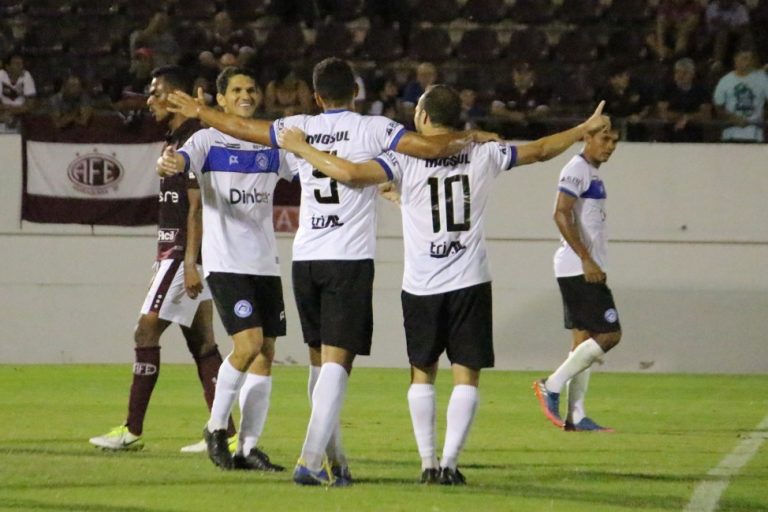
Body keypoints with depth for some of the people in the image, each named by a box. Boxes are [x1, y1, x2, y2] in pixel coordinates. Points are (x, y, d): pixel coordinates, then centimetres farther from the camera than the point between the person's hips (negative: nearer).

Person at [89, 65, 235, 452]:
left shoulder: (193, 141, -13)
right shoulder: (175, 142, 18)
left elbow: (196, 206, -19)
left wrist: (190, 261, -23)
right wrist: (163, 264, 23)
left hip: (185, 255, -10)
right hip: (173, 254, 10)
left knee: (146, 333, -9)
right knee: (201, 343, 7)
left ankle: (132, 431, -8)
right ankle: (225, 433, 6)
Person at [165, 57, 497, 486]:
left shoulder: (299, 128, 8)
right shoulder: (373, 129, -4)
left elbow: (242, 128, 21)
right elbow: (433, 147, -12)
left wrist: (198, 111, 39)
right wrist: (471, 138, 8)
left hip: (305, 258, 4)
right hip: (350, 259, -4)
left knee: (320, 362, 16)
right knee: (336, 363, -7)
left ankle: (335, 461, 22)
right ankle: (310, 461, -19)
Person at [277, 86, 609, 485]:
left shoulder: (407, 160, -7)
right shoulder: (483, 156, 2)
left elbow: (350, 173, -19)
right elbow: (541, 150, 16)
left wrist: (301, 148, -7)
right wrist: (585, 129, 32)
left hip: (422, 287, -1)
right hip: (470, 284, 1)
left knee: (422, 373, 13)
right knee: (466, 375, 3)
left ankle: (428, 462, 9)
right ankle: (449, 462, -6)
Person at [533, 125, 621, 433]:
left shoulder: (591, 173, 19)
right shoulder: (577, 170, -12)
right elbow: (561, 215, -21)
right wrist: (586, 259, -24)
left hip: (585, 269, 10)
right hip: (579, 269, -10)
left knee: (584, 339, 8)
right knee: (609, 334, -11)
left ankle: (576, 416, 8)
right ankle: (552, 386, -7)